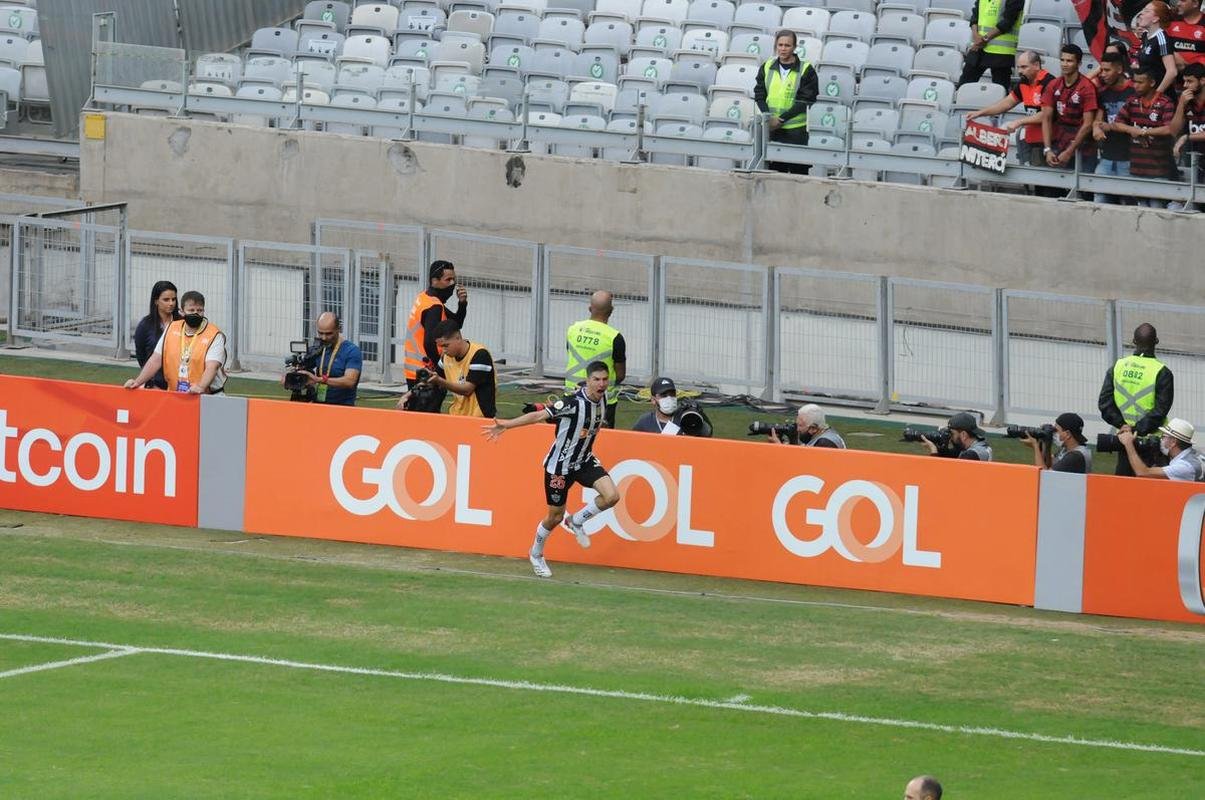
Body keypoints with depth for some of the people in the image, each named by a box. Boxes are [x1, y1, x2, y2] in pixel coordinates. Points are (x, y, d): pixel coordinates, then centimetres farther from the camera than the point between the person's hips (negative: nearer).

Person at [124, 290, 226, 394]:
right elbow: (156, 360, 13)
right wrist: (137, 382, 2)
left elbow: (211, 367, -17)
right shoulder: (172, 329, 12)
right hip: (174, 397, 4)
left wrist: (201, 387, -35)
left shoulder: (214, 336, -4)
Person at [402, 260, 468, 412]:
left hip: (414, 371, 10)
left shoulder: (423, 298, 14)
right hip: (426, 372, -10)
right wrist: (441, 367, -13)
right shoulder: (434, 307, -17)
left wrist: (462, 303, 1)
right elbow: (430, 343, -26)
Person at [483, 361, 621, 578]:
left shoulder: (603, 398, -6)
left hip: (584, 460, 6)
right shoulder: (573, 403, -27)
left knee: (611, 496, -15)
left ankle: (576, 522, 11)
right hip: (560, 464, -6)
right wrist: (505, 425, -31)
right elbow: (539, 416, -26)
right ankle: (536, 554, 35)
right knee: (555, 517, 7)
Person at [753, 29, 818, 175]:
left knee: (798, 170, -5)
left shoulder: (806, 70, -3)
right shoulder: (767, 67, 9)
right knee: (774, 168, 4)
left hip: (796, 130, -3)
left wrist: (781, 119, -14)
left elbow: (804, 101, -7)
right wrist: (770, 117, -10)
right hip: (771, 128, 3)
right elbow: (759, 95, 7)